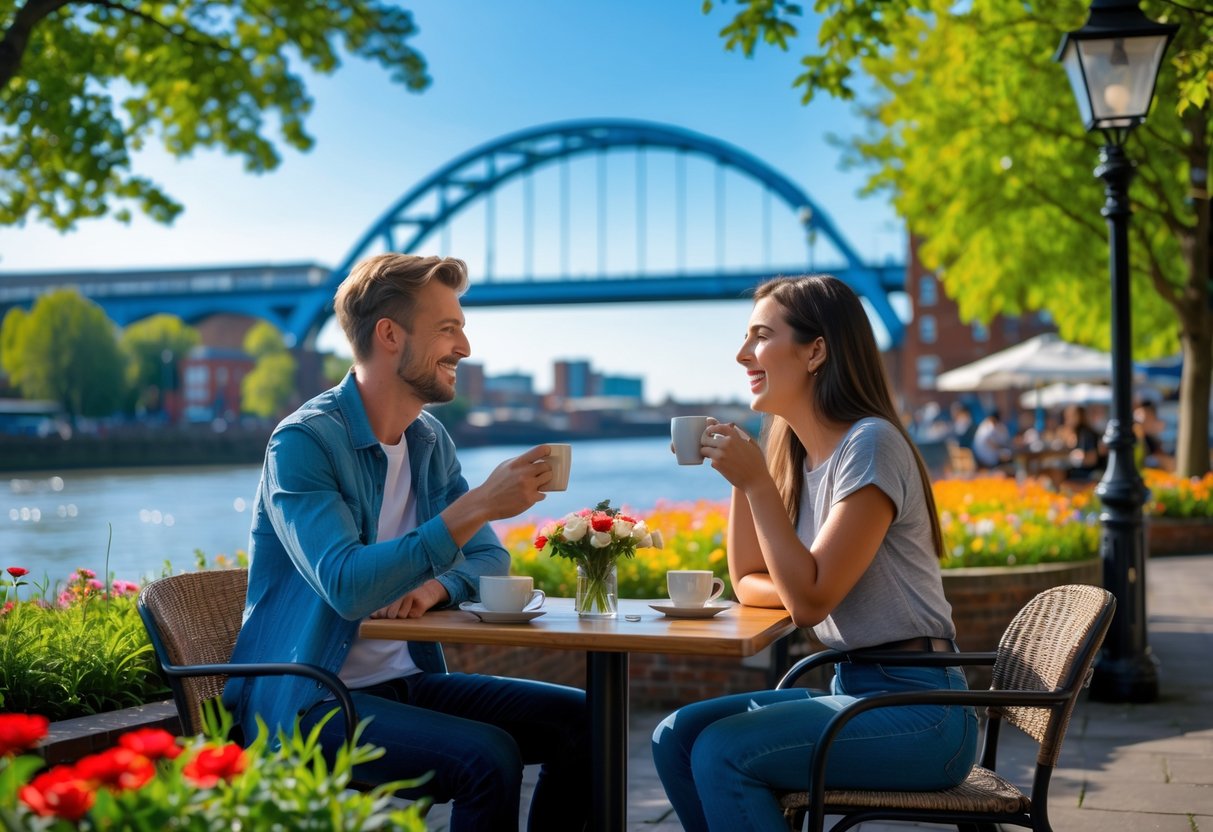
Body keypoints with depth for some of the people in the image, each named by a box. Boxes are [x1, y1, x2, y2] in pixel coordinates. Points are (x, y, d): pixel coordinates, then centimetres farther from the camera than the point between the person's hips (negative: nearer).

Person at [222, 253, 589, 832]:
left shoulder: (430, 441, 9)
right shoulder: (304, 442, -16)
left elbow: (491, 560, 13)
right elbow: (347, 587, -29)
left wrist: (438, 586, -11)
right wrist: (477, 506, -30)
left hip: (406, 681, 8)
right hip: (306, 702, -8)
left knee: (581, 720, -5)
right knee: (488, 757, -27)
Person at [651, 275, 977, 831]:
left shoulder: (869, 444, -15)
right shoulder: (790, 451, 10)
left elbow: (809, 600, -20)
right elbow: (748, 583, 12)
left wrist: (755, 481, -19)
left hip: (917, 711, -8)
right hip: (851, 690, 8)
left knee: (722, 751, -22)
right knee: (676, 737, -2)